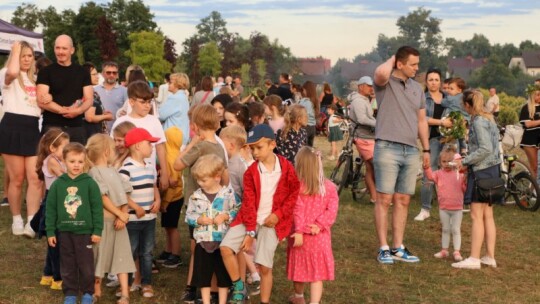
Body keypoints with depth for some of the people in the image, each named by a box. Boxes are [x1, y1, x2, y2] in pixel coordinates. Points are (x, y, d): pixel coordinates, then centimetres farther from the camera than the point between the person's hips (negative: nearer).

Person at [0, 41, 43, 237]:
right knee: (17, 179, 0)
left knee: (35, 178, -5)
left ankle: (31, 222, -5)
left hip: (32, 128, 6)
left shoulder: (34, 79, 22)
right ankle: (17, 220, 15)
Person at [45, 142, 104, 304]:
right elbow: (50, 209, 3)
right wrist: (50, 232, 2)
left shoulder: (90, 183, -8)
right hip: (64, 232, 2)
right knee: (67, 265, 12)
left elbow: (97, 208, -5)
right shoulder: (57, 184, -2)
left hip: (84, 231, -2)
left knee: (86, 265, 7)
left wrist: (97, 230, -6)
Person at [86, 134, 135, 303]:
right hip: (103, 221, -3)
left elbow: (124, 195, 0)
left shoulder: (113, 171, 7)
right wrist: (120, 214, -13)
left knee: (121, 256, 4)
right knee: (100, 256, 7)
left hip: (118, 221, 3)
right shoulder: (94, 172, -3)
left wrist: (123, 216, -9)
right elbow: (102, 198, -10)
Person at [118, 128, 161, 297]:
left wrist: (158, 200, 0)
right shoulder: (126, 168, -16)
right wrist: (136, 208, -19)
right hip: (133, 218, -7)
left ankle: (146, 283, 21)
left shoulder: (150, 167, 10)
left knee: (147, 252, 13)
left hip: (150, 217, 7)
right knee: (131, 252, 4)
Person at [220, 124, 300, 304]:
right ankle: (239, 286, 3)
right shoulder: (251, 172, -2)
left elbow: (295, 193, 1)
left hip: (272, 221, -2)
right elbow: (248, 203, -3)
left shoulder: (287, 168, -6)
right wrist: (249, 232, -10)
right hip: (250, 219, 3)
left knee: (264, 266, -8)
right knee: (225, 247, -15)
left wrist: (279, 214, -11)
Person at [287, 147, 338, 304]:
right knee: (317, 271, 5)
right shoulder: (330, 187, -1)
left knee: (300, 267, 18)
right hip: (321, 236, 1)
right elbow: (332, 211, -8)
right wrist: (319, 225, -9)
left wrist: (298, 231, -17)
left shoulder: (297, 186, -11)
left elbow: (298, 211, -16)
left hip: (302, 234, -1)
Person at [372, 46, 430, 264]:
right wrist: (392, 59, -8)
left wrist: (426, 149, 18)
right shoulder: (385, 83, -3)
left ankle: (398, 248, 16)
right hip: (387, 148, -6)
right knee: (384, 199, -3)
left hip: (411, 151, 6)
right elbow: (381, 73, -29)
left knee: (403, 201, 9)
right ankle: (383, 248, 3)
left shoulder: (417, 88, 16)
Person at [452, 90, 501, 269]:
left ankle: (474, 259, -7)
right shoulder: (489, 119, 14)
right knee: (487, 215, 11)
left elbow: (485, 149, -22)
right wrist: (469, 162, 15)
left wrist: (465, 161, -15)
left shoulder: (478, 121, -14)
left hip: (482, 171, -9)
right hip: (493, 169, 9)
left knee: (476, 215, -8)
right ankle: (490, 257, 14)